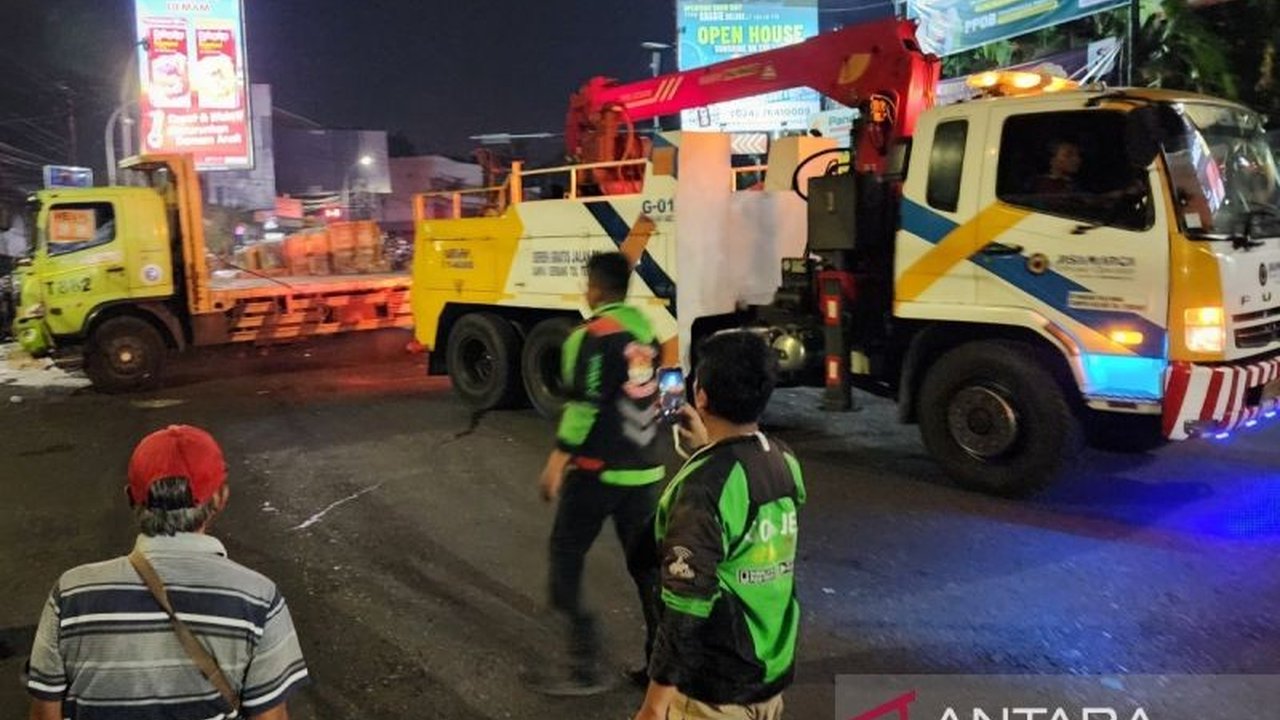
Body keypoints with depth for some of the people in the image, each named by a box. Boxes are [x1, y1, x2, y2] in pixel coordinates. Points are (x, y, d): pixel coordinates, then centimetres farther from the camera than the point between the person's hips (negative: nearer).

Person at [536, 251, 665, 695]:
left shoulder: (595, 334, -13)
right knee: (645, 561, 13)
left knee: (566, 554, 6)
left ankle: (585, 666, 5)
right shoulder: (646, 330, 9)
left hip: (599, 469, -7)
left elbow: (585, 405, -18)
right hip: (645, 468, 7)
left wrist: (557, 461, -12)